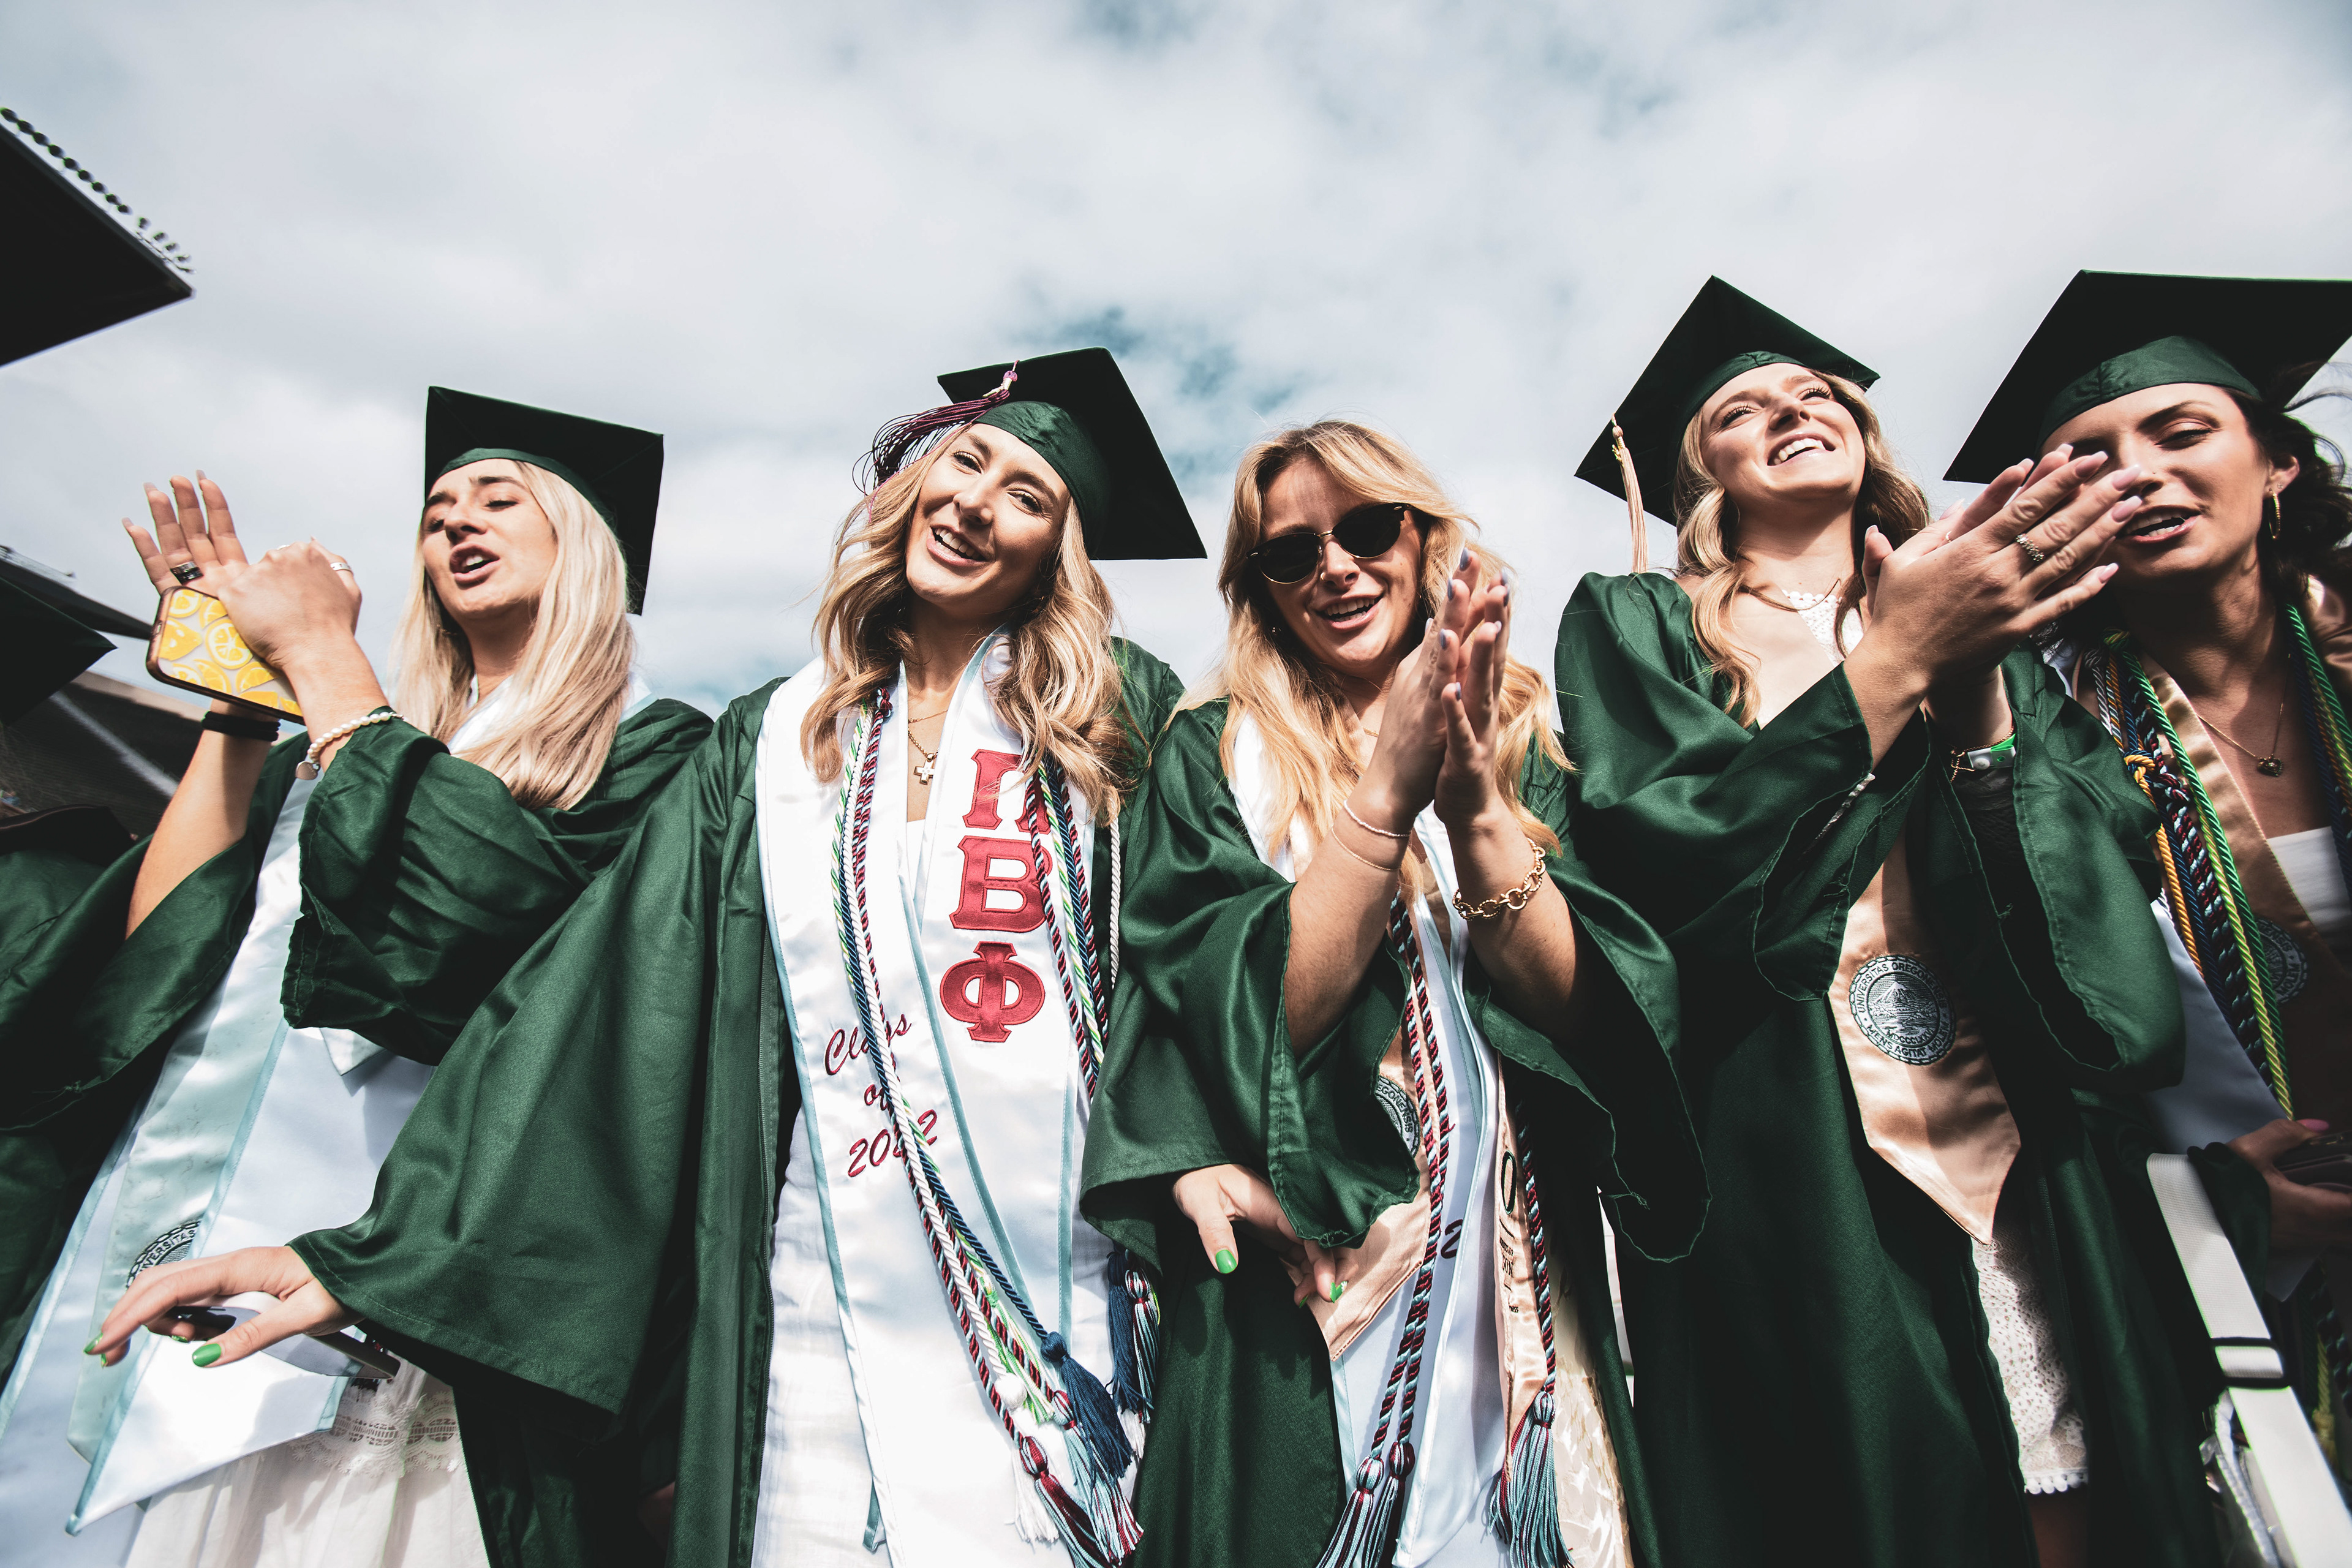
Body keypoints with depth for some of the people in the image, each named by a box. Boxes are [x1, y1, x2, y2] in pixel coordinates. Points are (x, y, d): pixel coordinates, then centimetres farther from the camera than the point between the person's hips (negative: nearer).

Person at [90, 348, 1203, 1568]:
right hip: (818, 1319, 2)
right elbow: (620, 1001, 4)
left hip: (1074, 1314, -1)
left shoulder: (1120, 715, 3)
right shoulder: (770, 742, 8)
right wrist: (388, 1252, 0)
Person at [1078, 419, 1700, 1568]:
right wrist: (1390, 794, -23)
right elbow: (1248, 1018, -14)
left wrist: (1473, 805, -22)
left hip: (1521, 1290, 3)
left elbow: (1584, 1006, -7)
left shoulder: (1527, 744, 5)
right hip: (1298, 1297, -2)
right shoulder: (1215, 756, -1)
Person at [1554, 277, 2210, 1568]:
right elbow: (1649, 858, -13)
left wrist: (1975, 693, -12)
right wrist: (1890, 666, -15)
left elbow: (2110, 872, 3)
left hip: (2020, 1159, 4)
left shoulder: (1993, 632, 16)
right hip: (1782, 1167, -3)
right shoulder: (1636, 624, 4)